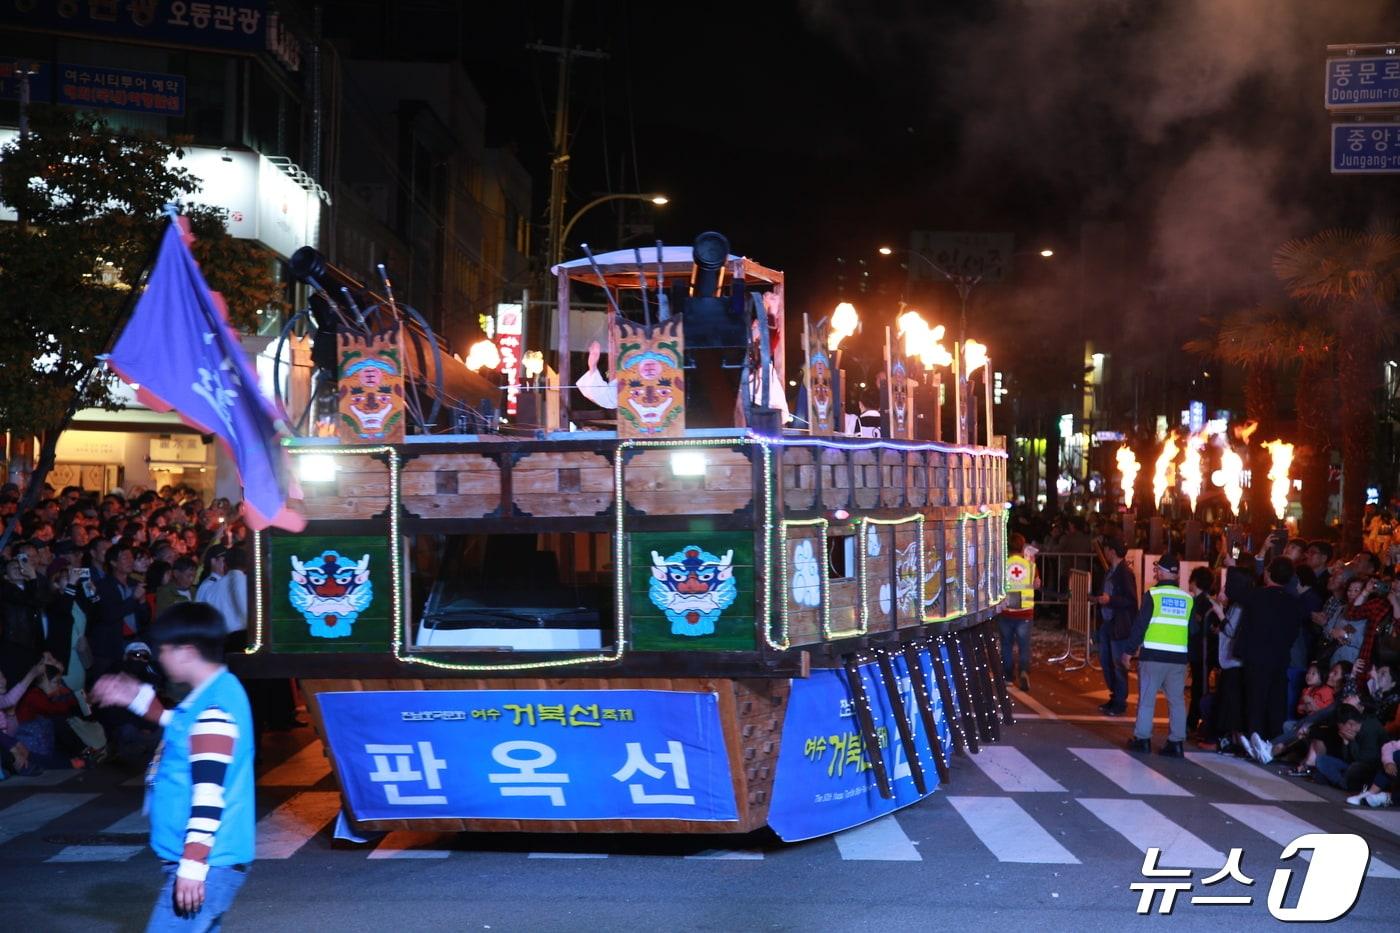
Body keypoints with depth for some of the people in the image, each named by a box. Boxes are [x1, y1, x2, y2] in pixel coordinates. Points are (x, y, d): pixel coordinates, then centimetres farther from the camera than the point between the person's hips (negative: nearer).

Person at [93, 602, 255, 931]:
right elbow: (185, 734, 35)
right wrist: (140, 699, 32)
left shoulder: (213, 708, -20)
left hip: (207, 865, -11)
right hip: (208, 861, 11)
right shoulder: (212, 695, 12)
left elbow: (209, 793, -25)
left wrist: (192, 866, -26)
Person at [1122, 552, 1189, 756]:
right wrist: (1191, 656, 20)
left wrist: (1129, 650, -1)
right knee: (1177, 699, 8)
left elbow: (1140, 625, -7)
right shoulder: (1188, 599, 5)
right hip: (1178, 657, 3)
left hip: (1153, 655, -3)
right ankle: (1176, 742, 7)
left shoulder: (1153, 595, -6)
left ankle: (1142, 738, 8)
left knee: (1146, 697, 5)